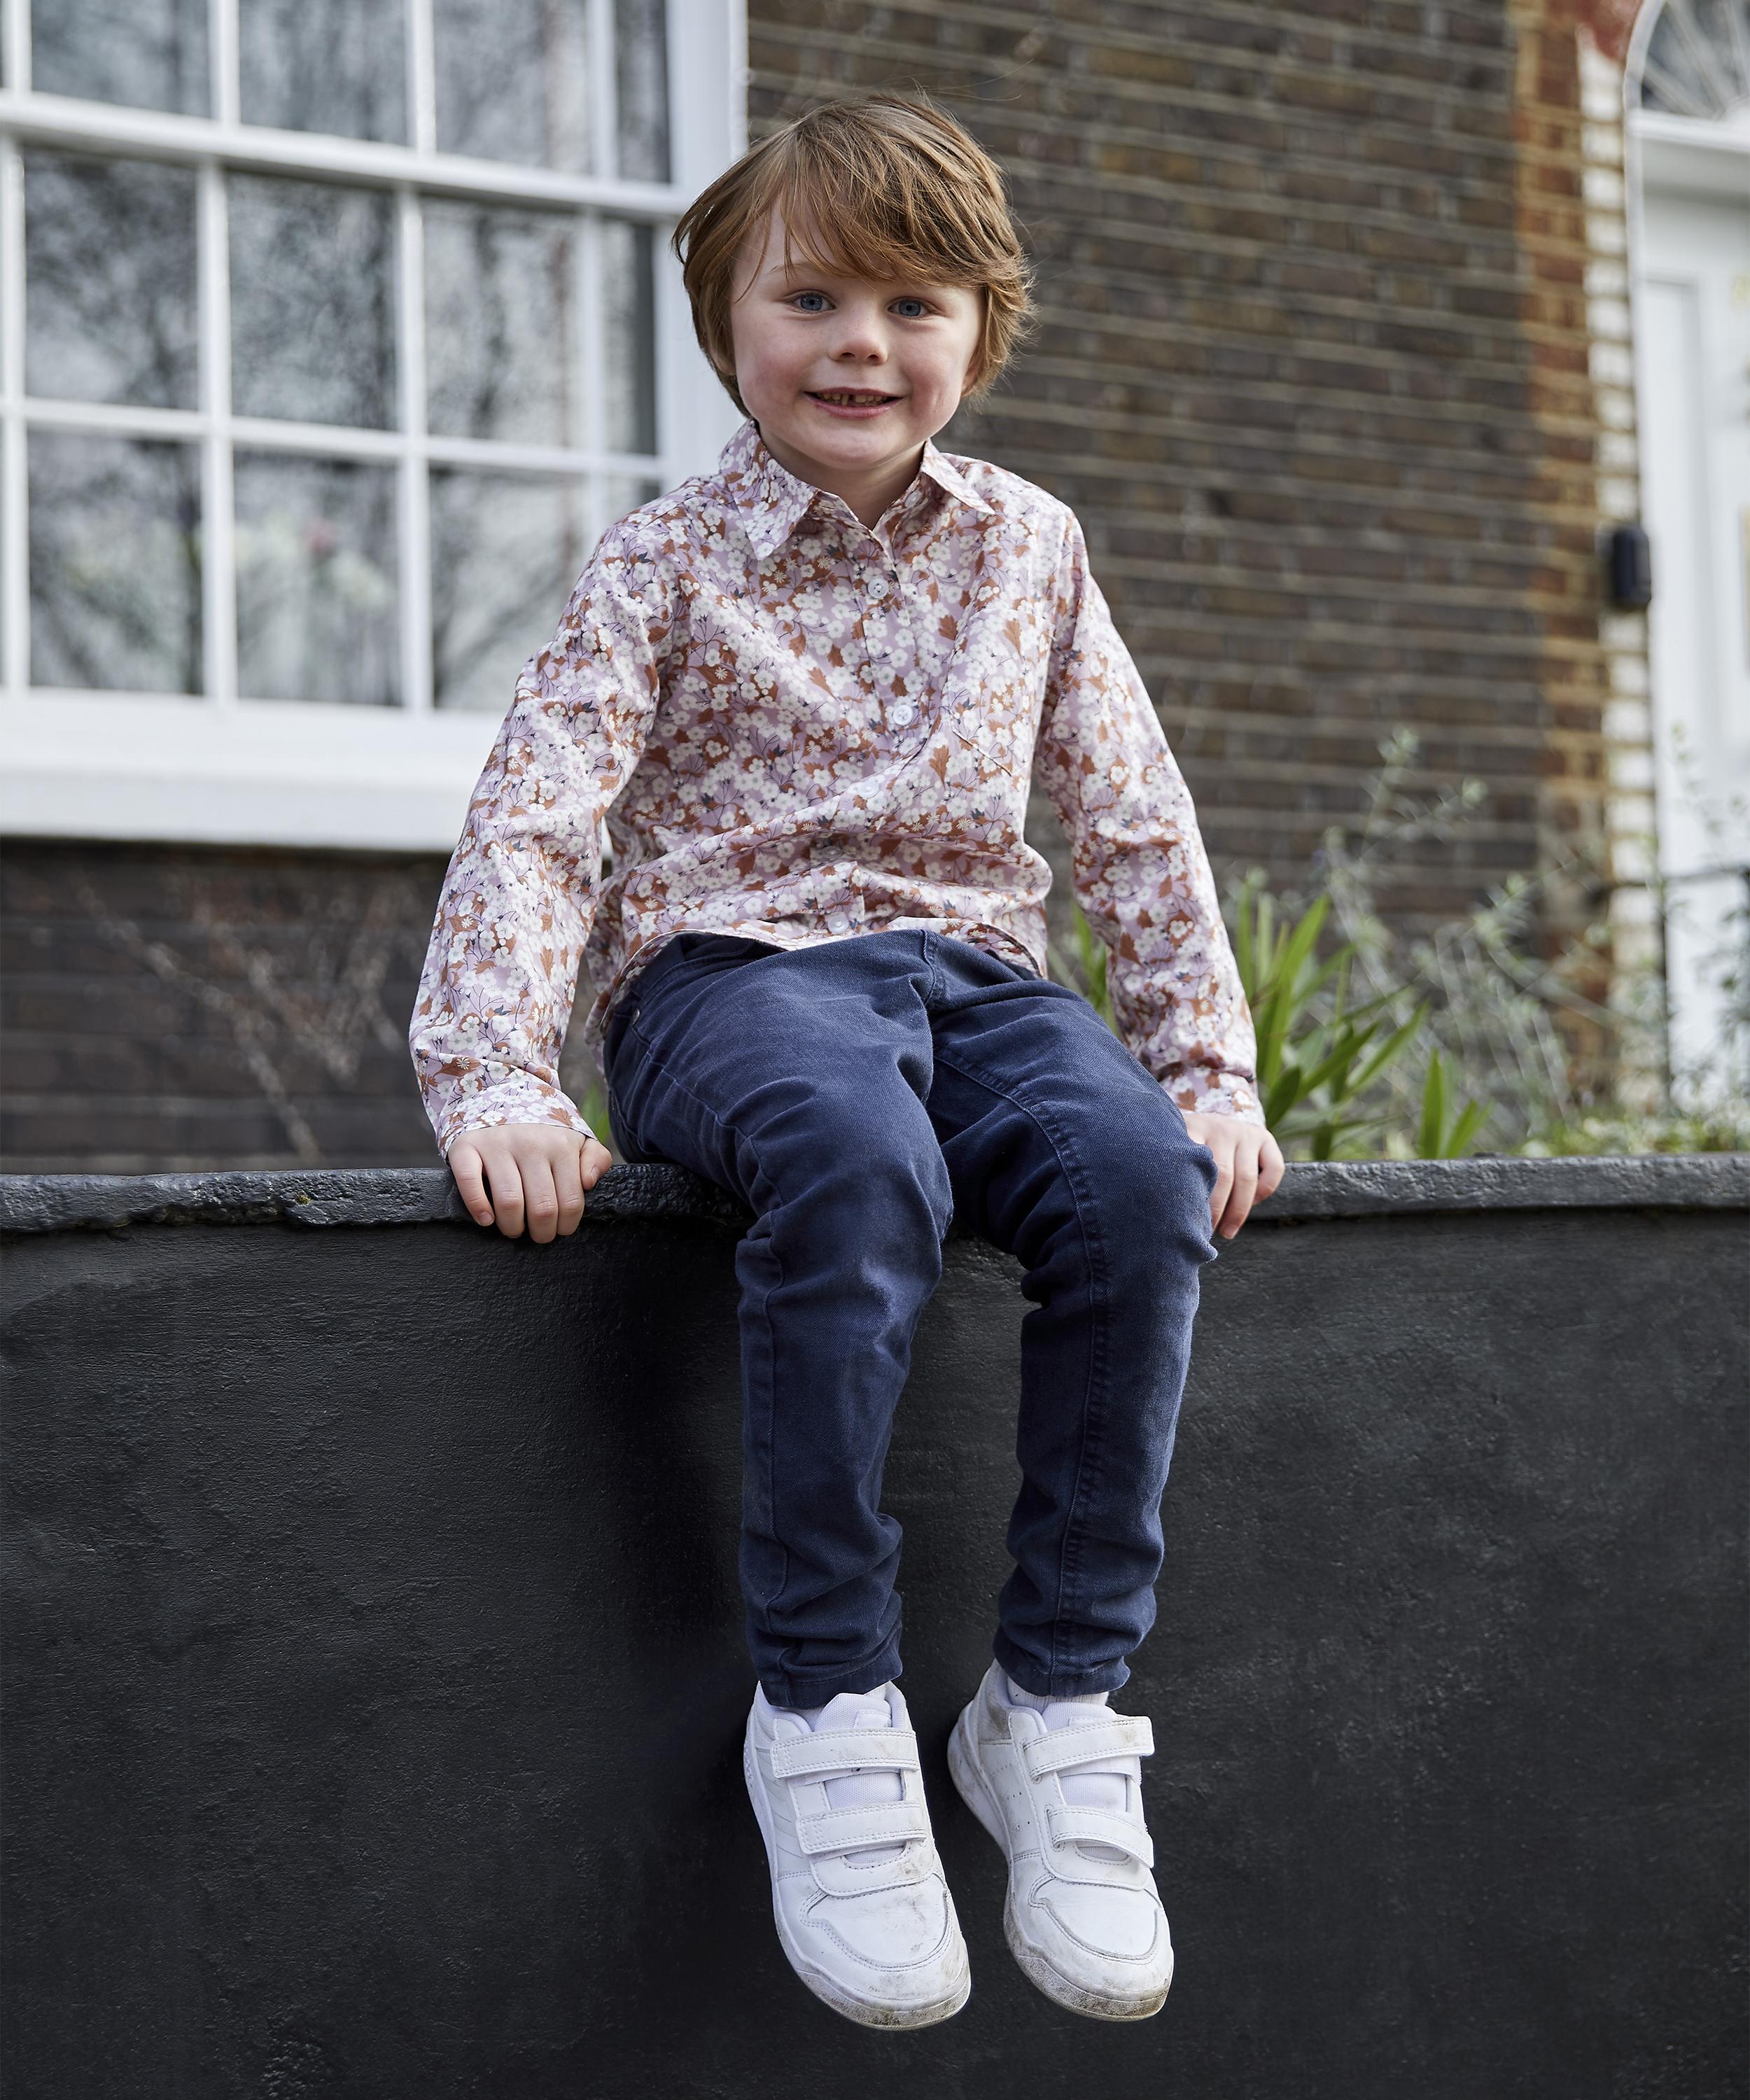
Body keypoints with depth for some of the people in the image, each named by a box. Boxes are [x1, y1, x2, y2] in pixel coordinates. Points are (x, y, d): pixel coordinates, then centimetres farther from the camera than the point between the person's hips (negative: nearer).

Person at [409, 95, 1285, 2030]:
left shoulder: (1027, 550, 14)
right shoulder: (669, 562, 2)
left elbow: (1134, 822, 16)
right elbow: (534, 817, -8)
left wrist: (1214, 1066, 6)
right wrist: (493, 1073, -22)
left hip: (969, 966, 4)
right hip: (730, 967, -3)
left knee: (1140, 1170, -31)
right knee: (857, 1155, -40)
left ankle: (1059, 1699, -19)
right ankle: (823, 1707, -28)